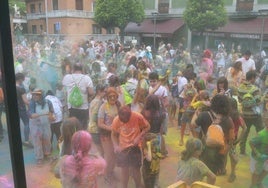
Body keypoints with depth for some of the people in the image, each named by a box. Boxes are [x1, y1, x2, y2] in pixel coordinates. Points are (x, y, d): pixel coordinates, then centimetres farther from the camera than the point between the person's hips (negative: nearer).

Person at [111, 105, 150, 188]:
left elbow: (147, 127, -6)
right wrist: (116, 146, -17)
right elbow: (114, 134, -1)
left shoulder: (138, 117, -22)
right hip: (122, 148, 2)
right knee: (124, 169, 12)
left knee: (135, 169, 3)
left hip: (135, 147, -2)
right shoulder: (116, 120, -16)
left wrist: (139, 137, -19)